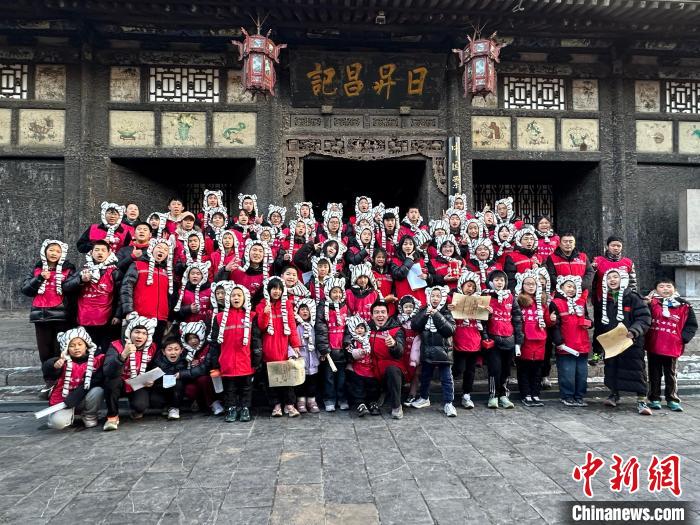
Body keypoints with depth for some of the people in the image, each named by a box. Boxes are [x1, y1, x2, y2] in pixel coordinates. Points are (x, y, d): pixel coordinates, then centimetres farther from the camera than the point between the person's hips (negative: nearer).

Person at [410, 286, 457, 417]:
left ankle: (448, 403, 11)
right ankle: (424, 398, 35)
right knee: (425, 376, 17)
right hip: (426, 350, 3)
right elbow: (414, 326, -6)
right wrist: (425, 314, -18)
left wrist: (436, 315, -20)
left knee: (446, 378, 1)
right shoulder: (423, 311, 5)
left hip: (443, 350, -3)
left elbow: (450, 330, -16)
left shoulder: (447, 313, -2)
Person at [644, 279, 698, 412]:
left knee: (670, 374, 13)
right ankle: (654, 399, 19)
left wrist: (684, 338, -2)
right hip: (653, 346, -1)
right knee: (655, 373, 10)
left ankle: (672, 400, 24)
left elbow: (692, 324, 9)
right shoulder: (651, 302, -4)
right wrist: (645, 305, -25)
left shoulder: (684, 306, 2)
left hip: (673, 347, 1)